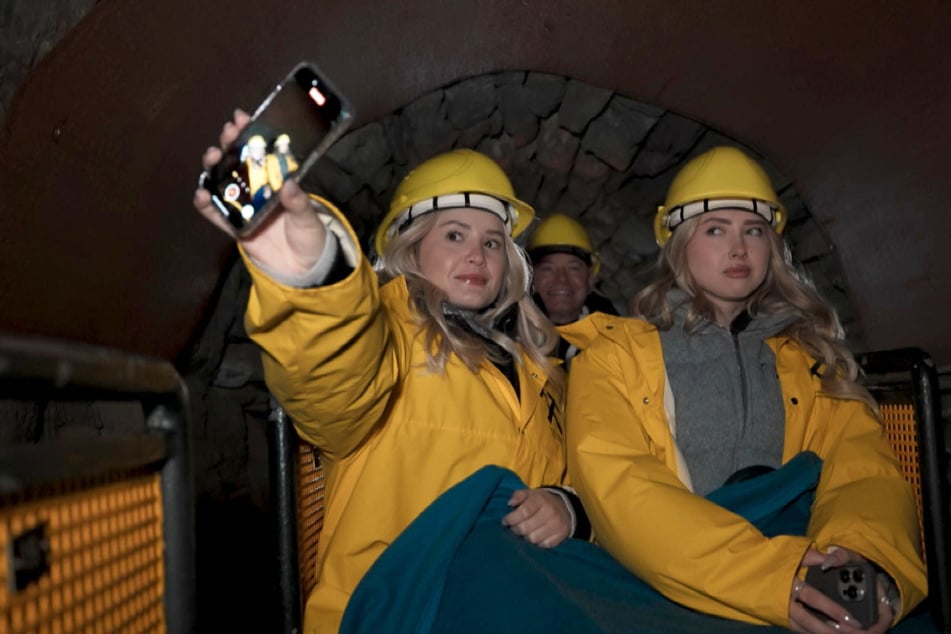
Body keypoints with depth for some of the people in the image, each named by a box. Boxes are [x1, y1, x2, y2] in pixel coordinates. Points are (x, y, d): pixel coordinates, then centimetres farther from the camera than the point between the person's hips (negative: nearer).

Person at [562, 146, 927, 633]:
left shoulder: (812, 356, 16)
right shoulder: (613, 355, 4)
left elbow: (865, 469, 2)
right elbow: (616, 486, -11)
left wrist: (865, 560, -21)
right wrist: (768, 575, -24)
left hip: (807, 591, 3)